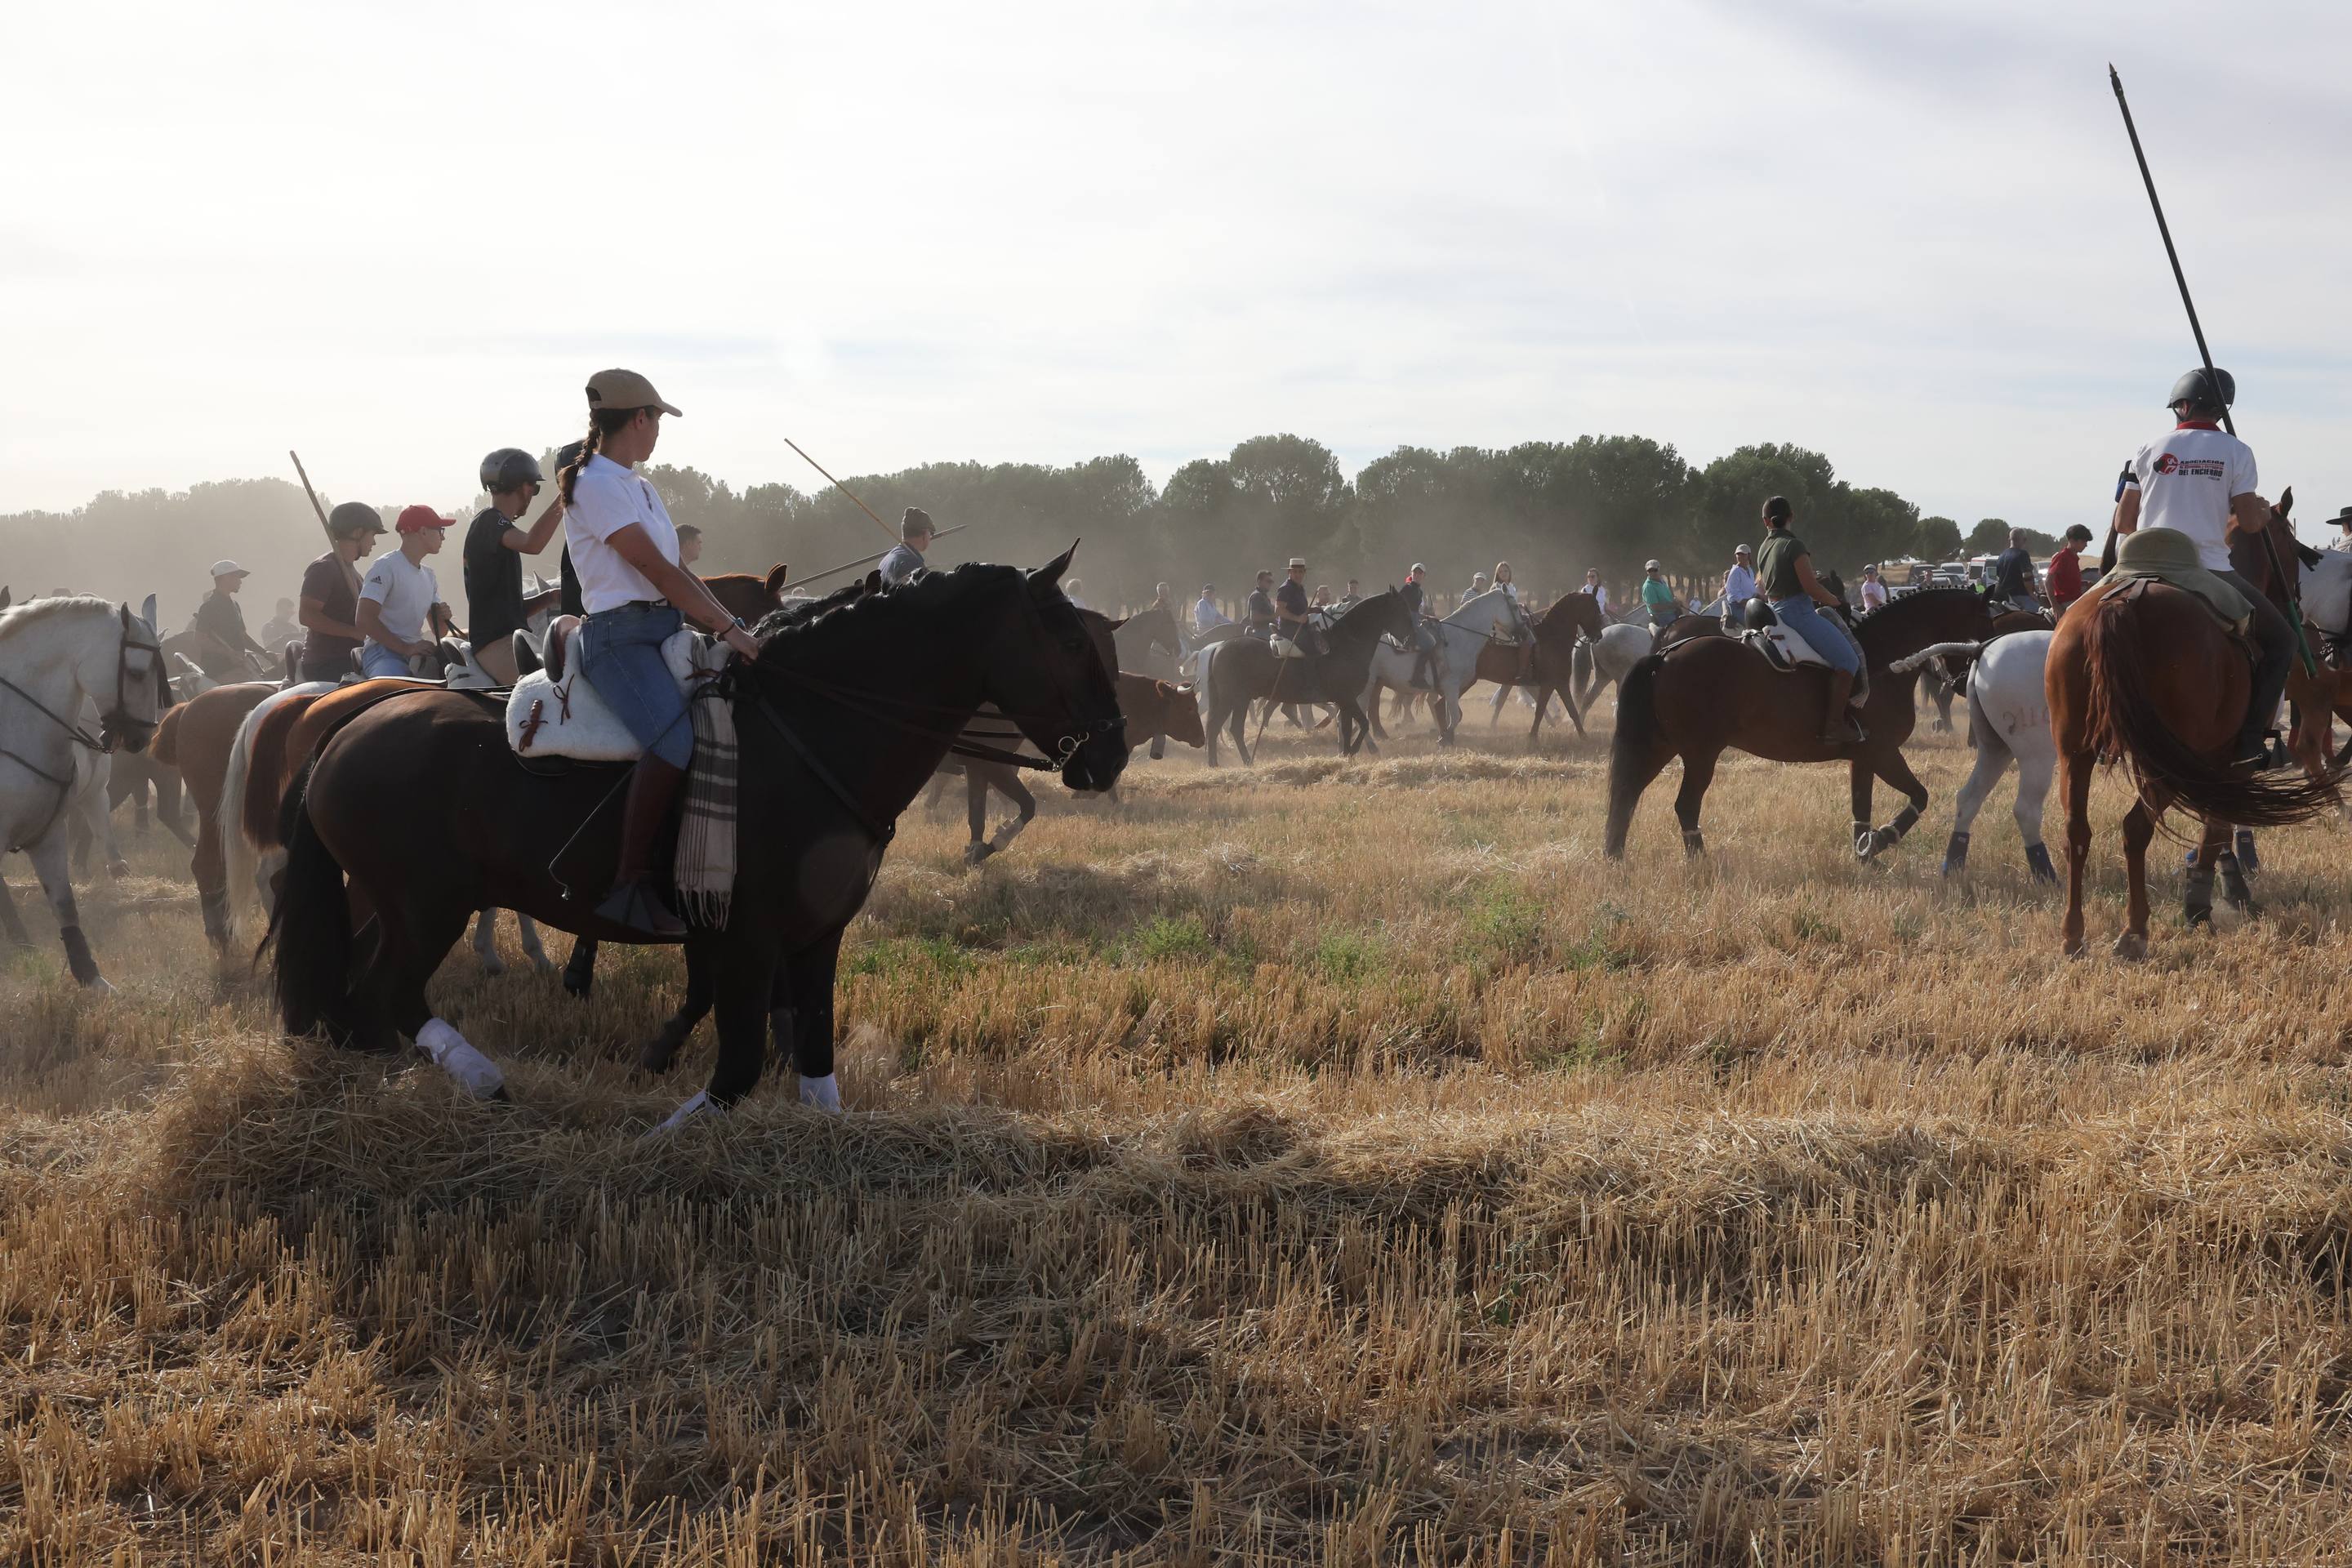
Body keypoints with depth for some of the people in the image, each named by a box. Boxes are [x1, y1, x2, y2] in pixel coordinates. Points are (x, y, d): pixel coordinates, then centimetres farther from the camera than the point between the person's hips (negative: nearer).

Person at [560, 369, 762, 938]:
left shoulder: (638, 486, 22)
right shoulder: (597, 484, -8)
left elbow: (678, 571, 17)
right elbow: (655, 568, -15)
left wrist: (733, 625, 5)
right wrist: (726, 627, -18)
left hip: (667, 627, 10)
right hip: (619, 633, -10)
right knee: (675, 737, -32)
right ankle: (631, 885, -30)